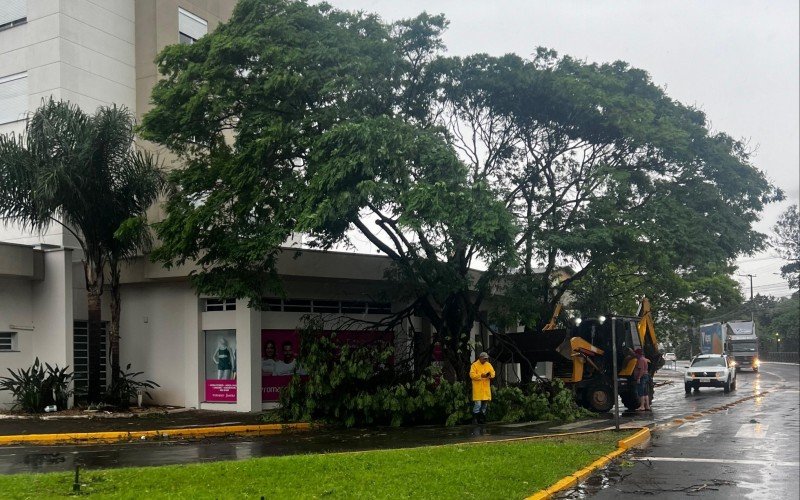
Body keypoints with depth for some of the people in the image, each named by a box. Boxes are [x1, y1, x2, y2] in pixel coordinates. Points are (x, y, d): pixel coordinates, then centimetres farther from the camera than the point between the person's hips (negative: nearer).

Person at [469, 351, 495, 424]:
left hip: (486, 388, 6)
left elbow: (493, 372, 14)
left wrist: (490, 375, -10)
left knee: (485, 403, 9)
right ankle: (474, 418, -3)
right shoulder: (474, 365, -4)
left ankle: (482, 418, 19)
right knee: (477, 404, -10)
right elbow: (472, 375, -12)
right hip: (477, 388, -6)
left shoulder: (488, 365, 14)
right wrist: (481, 375, -21)